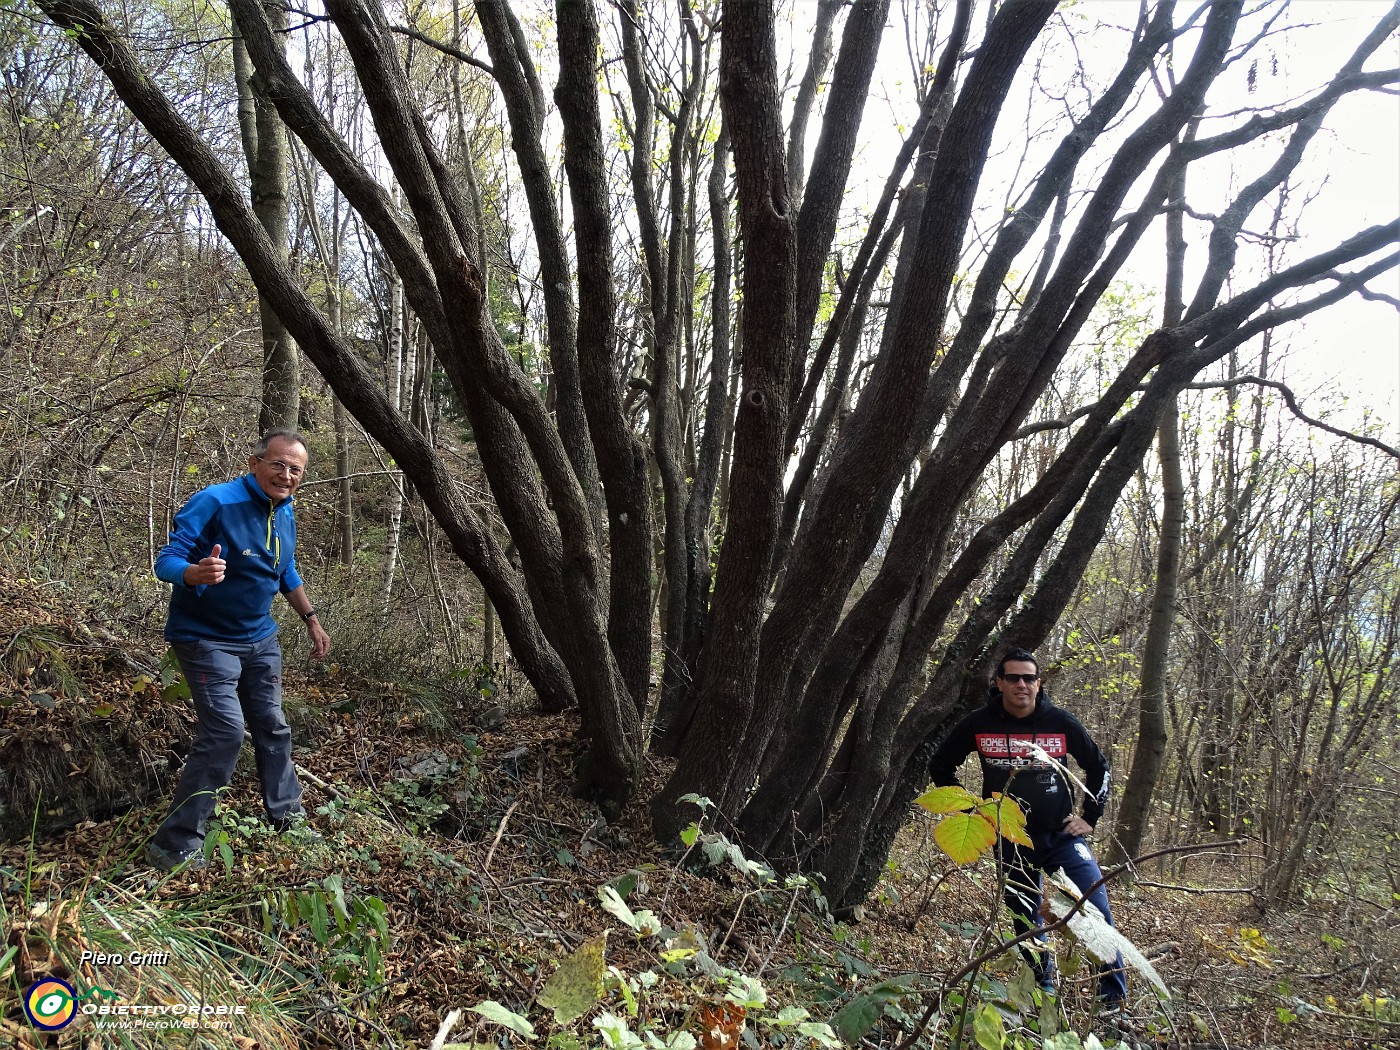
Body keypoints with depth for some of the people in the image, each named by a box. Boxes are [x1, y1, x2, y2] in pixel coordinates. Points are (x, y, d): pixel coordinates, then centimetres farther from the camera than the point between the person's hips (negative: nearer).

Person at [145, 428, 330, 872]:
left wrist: (311, 619, 18)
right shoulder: (215, 502, -21)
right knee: (225, 731, -17)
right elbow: (166, 560, -24)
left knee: (272, 726, 15)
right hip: (207, 639, -7)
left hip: (260, 639, 7)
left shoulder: (286, 513, 3)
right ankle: (175, 845, -7)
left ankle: (286, 811, 34)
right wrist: (197, 573, -45)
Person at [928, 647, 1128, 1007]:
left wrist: (1090, 817, 4)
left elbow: (1098, 766, 9)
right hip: (1011, 844, 1)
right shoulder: (979, 724, -7)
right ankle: (1045, 993, 30)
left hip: (1063, 836, 0)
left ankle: (1115, 1002, 4)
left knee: (1099, 916, -9)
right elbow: (940, 766, 6)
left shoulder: (1060, 722, -6)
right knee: (1027, 925, 10)